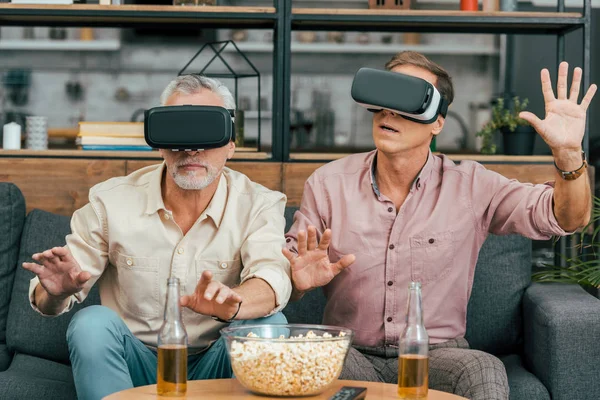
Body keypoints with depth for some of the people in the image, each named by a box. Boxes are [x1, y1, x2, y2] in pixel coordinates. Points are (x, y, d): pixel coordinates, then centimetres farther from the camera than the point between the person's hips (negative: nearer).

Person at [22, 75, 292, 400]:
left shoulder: (259, 205, -7)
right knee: (92, 323, -28)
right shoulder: (110, 200, -5)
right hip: (136, 362, 1)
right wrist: (57, 291, -29)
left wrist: (232, 302, -51)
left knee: (269, 325, -28)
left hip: (213, 364, -1)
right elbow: (46, 300, -2)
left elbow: (271, 277, -27)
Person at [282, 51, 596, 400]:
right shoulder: (327, 184, 1)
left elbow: (568, 218, -6)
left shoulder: (470, 186, -1)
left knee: (485, 372, -32)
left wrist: (569, 152, -25)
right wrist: (300, 280, -22)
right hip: (353, 353, 0)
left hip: (437, 354, 0)